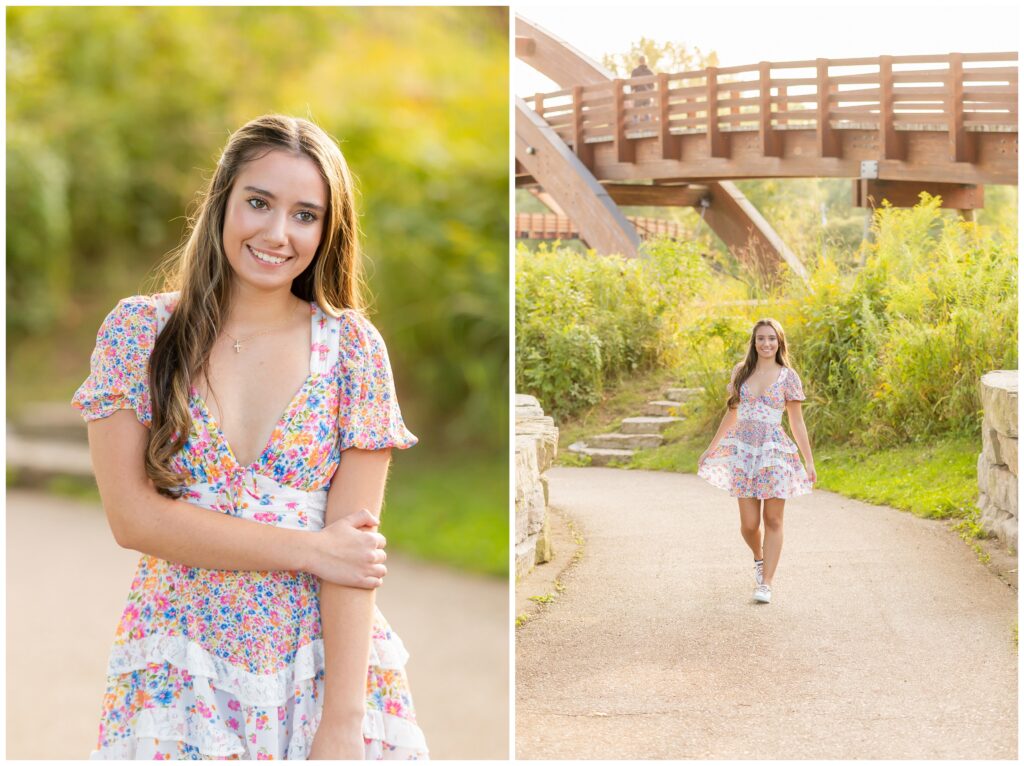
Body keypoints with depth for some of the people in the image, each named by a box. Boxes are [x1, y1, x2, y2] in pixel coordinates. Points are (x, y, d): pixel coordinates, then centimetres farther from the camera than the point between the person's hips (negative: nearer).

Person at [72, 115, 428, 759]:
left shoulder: (353, 347, -3)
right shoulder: (139, 330, -1)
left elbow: (354, 545, -8)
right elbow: (131, 514, -9)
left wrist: (342, 724, -16)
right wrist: (308, 549, -13)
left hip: (330, 662, 0)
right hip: (181, 668, 0)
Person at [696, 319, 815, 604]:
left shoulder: (788, 376, 0)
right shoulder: (741, 372, 7)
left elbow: (797, 422, 2)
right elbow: (731, 415, 16)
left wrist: (809, 462, -2)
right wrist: (711, 449, 17)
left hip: (775, 452, -2)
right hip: (743, 451, 2)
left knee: (773, 520, -2)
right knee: (749, 524, 1)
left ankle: (765, 583, 4)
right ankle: (759, 559, 33)